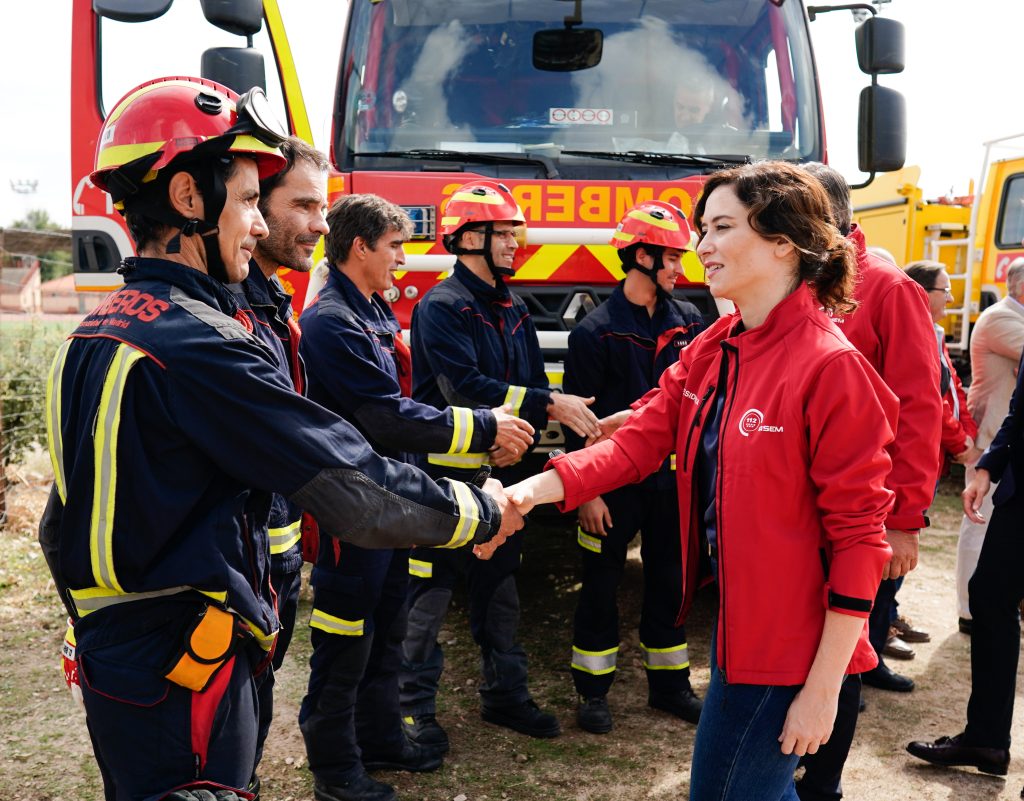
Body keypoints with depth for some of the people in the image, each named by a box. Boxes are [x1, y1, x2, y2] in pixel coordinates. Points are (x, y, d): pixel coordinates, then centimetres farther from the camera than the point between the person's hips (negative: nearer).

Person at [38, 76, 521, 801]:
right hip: (182, 681, -9)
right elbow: (359, 492, -24)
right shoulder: (197, 346, -24)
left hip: (110, 655, 9)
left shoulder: (93, 339, 6)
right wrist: (482, 514, -9)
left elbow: (61, 529, 15)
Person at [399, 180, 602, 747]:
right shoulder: (441, 307, -12)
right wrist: (549, 404, -24)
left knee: (499, 586, 16)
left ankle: (504, 694, 29)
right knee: (428, 593, 1)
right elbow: (464, 387, -23)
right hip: (444, 474, -7)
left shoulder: (514, 312, 12)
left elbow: (532, 386, 10)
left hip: (499, 472, 7)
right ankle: (415, 708, 15)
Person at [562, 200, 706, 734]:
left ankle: (669, 683, 28)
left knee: (668, 579, 14)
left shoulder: (687, 321, 5)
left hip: (672, 477, 5)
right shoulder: (597, 330, -9)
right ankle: (592, 689, 20)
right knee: (601, 581, 6)